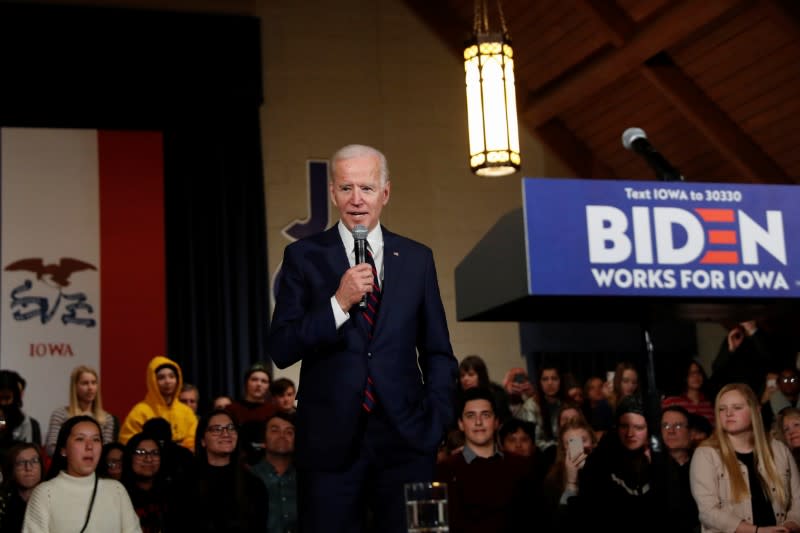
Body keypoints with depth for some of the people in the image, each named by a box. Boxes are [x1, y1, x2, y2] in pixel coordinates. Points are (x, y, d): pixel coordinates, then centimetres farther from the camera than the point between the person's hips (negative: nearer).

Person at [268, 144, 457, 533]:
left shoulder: (417, 259, 7)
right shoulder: (303, 256, 1)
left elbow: (437, 352, 11)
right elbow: (280, 351, -6)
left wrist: (436, 423, 1)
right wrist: (339, 302, -17)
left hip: (405, 441, 2)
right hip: (329, 442, -1)